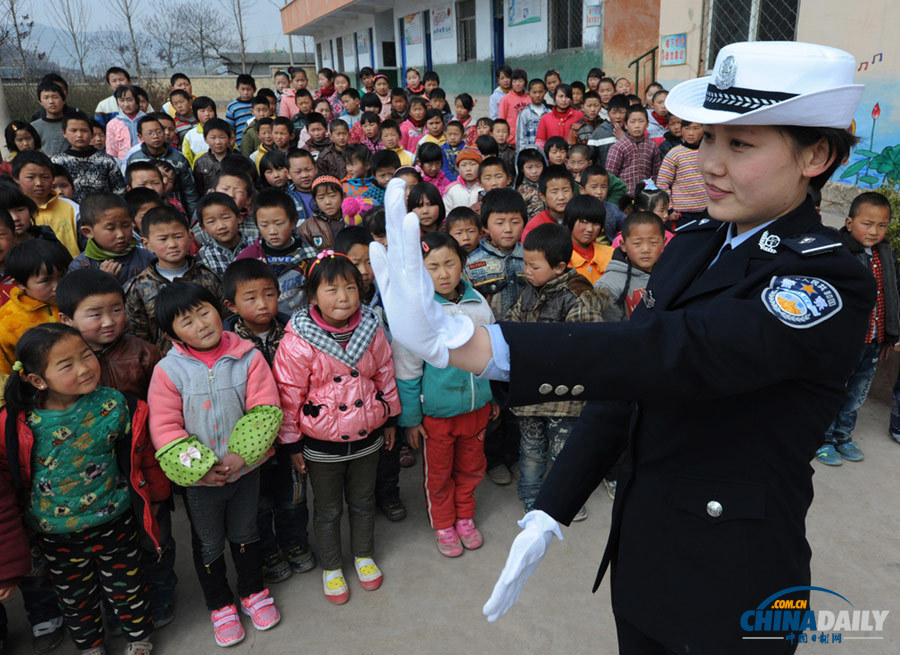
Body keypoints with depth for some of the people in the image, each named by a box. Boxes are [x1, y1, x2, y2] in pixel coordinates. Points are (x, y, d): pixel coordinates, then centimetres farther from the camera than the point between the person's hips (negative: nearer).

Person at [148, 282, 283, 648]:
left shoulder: (248, 357, -13)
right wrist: (200, 468, -21)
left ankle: (253, 592, 47)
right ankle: (219, 605, 43)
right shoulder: (168, 371, -16)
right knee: (208, 545, 19)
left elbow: (265, 409, -16)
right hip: (199, 481, -1)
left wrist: (242, 454, -24)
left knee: (245, 534, 23)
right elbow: (165, 429, -15)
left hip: (245, 470, 1)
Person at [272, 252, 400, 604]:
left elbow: (385, 376, 6)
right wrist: (292, 443, -6)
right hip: (322, 445, -3)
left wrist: (390, 419, 12)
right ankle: (331, 568, 40)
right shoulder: (298, 342, -20)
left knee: (363, 501, 23)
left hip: (367, 437, 3)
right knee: (328, 509, 17)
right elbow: (289, 395, -12)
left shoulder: (371, 330, -8)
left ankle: (364, 556, 47)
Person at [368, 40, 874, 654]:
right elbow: (629, 372, 1)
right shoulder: (690, 245, 0)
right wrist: (548, 515, -4)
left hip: (730, 586, -5)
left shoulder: (831, 283, -21)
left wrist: (456, 339, -50)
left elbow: (674, 356, -38)